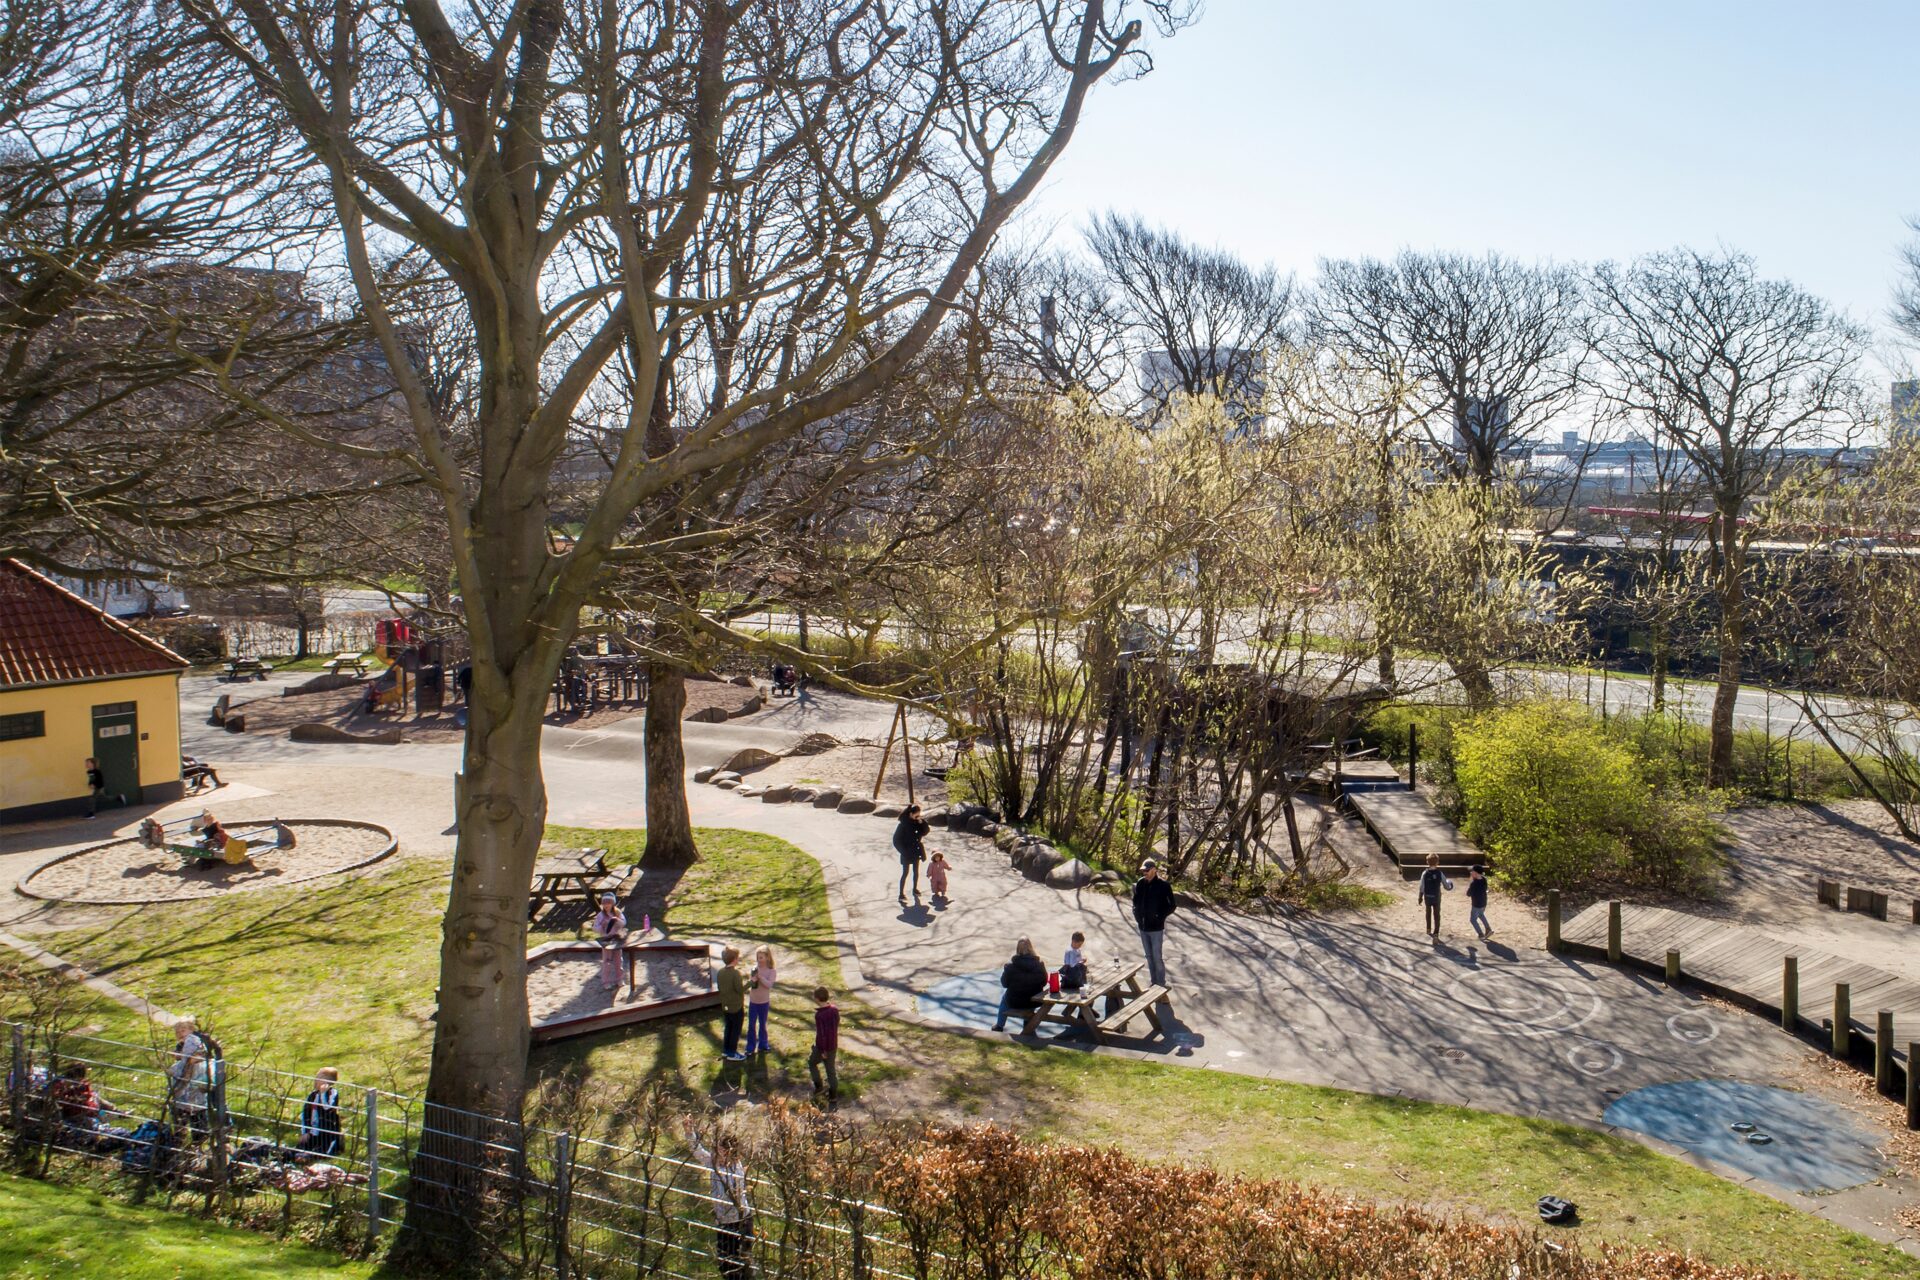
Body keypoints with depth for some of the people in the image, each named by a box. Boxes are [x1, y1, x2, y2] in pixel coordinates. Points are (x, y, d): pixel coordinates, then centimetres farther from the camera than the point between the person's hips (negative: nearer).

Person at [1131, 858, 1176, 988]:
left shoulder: (1163, 885, -13)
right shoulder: (1140, 883, 1)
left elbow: (1171, 906, -9)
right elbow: (1136, 901, 15)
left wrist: (1159, 917, -13)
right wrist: (1137, 915, 3)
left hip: (1156, 928, -5)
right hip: (1143, 927, 5)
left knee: (1157, 957, -2)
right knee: (1149, 957, 14)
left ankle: (1161, 984, 8)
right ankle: (1154, 982, 24)